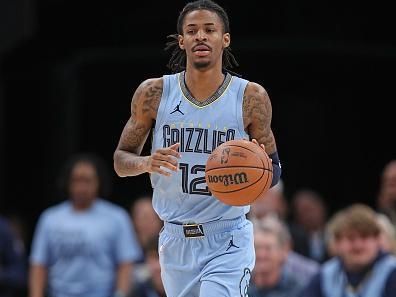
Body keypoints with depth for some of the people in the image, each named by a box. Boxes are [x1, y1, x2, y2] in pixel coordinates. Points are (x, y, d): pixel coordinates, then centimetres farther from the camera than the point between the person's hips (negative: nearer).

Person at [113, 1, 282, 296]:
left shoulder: (251, 97, -4)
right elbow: (121, 160, 6)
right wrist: (147, 163, -17)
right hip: (176, 241, 3)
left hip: (227, 241, -3)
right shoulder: (154, 93, -1)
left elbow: (274, 170, 6)